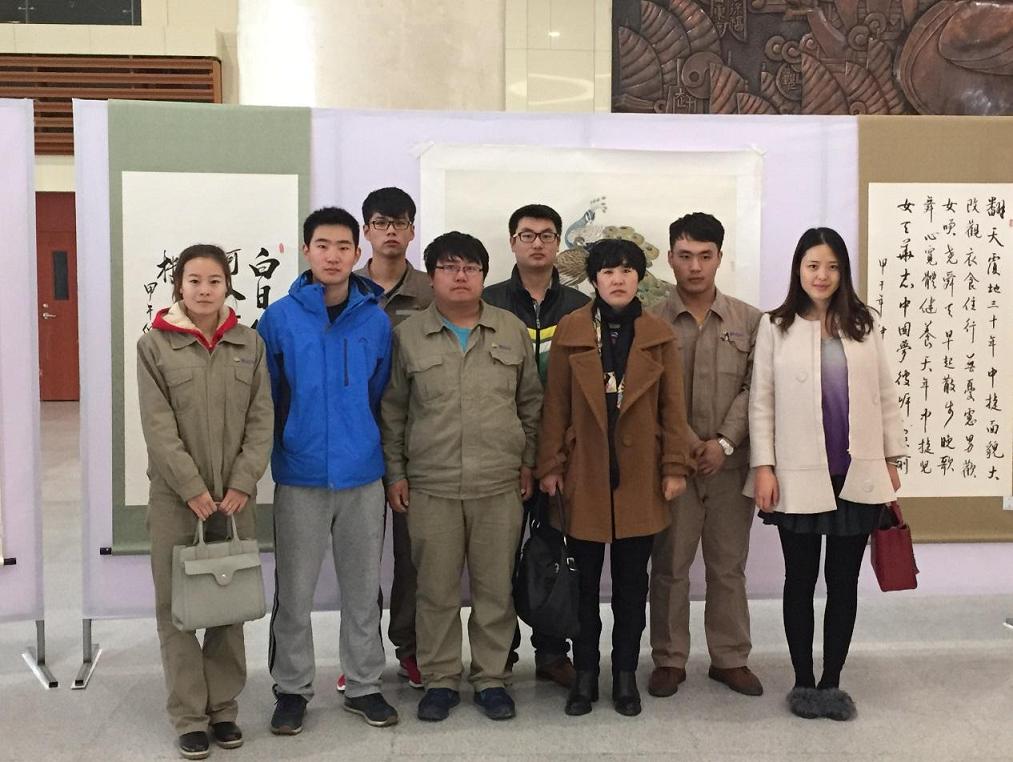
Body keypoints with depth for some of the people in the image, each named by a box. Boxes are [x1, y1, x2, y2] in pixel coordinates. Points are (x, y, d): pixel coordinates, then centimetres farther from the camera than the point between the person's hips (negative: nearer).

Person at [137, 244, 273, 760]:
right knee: (177, 606, 3)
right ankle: (189, 717, 13)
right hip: (175, 496, -2)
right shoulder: (155, 345, -1)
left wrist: (241, 483, -8)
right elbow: (158, 427, -8)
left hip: (235, 495, 2)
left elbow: (261, 420, 1)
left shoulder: (249, 344, 5)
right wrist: (193, 488, -13)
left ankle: (224, 707, 21)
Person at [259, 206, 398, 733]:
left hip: (363, 476, 2)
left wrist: (379, 454, 10)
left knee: (363, 588, 12)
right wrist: (277, 453, 4)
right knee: (294, 591, 7)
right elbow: (264, 398, 2)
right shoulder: (280, 318, -5)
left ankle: (364, 685, 27)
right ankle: (292, 689, 24)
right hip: (299, 476, -1)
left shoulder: (376, 320, 1)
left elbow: (381, 396, 9)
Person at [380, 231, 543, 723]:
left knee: (495, 587, 7)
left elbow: (531, 402, 13)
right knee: (436, 589, 6)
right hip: (430, 486, -1)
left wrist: (527, 461, 9)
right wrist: (395, 472, 5)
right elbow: (393, 410, 8)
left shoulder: (512, 331, 7)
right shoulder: (408, 335, 4)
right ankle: (440, 679, 21)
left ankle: (491, 678, 22)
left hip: (500, 485, 1)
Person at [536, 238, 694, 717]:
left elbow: (673, 406, 3)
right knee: (584, 581, 9)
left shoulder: (659, 335, 2)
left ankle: (625, 674, 24)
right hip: (585, 477, 0)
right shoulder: (570, 331, 0)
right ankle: (585, 673, 23)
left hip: (640, 478, 1)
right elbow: (556, 404, 1)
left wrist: (675, 467, -1)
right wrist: (550, 466, -2)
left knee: (632, 583, 10)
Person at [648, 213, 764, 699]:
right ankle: (669, 659, 18)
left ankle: (730, 658, 23)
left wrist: (725, 442, -10)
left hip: (730, 461, 1)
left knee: (729, 566, 10)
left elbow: (754, 389, 0)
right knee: (670, 565, 6)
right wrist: (687, 443, -12)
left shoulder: (749, 321, 5)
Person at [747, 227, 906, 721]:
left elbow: (885, 396, 9)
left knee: (844, 581, 9)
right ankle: (803, 681, 22)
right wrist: (762, 467, -7)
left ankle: (832, 681, 22)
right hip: (799, 477, -2)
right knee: (800, 579, 9)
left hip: (858, 476, 2)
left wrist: (891, 460, 7)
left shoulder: (863, 325, 6)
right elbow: (761, 401, -1)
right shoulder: (776, 327, 0)